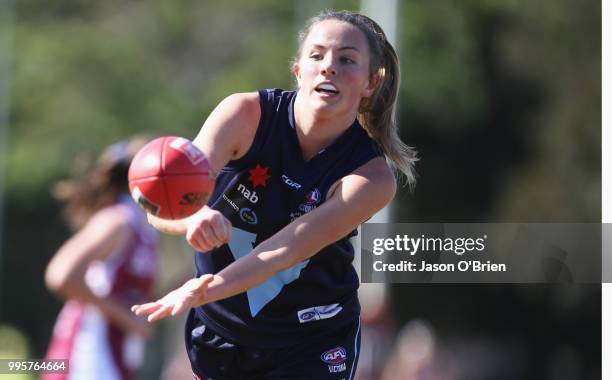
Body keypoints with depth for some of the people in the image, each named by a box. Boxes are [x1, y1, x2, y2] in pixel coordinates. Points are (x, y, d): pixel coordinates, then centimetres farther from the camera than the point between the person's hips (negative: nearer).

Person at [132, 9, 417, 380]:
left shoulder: (373, 178, -22)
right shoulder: (245, 115, -18)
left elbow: (286, 249, -33)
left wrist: (203, 291, -50)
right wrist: (195, 218, -52)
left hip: (312, 345, -2)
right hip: (217, 329, 2)